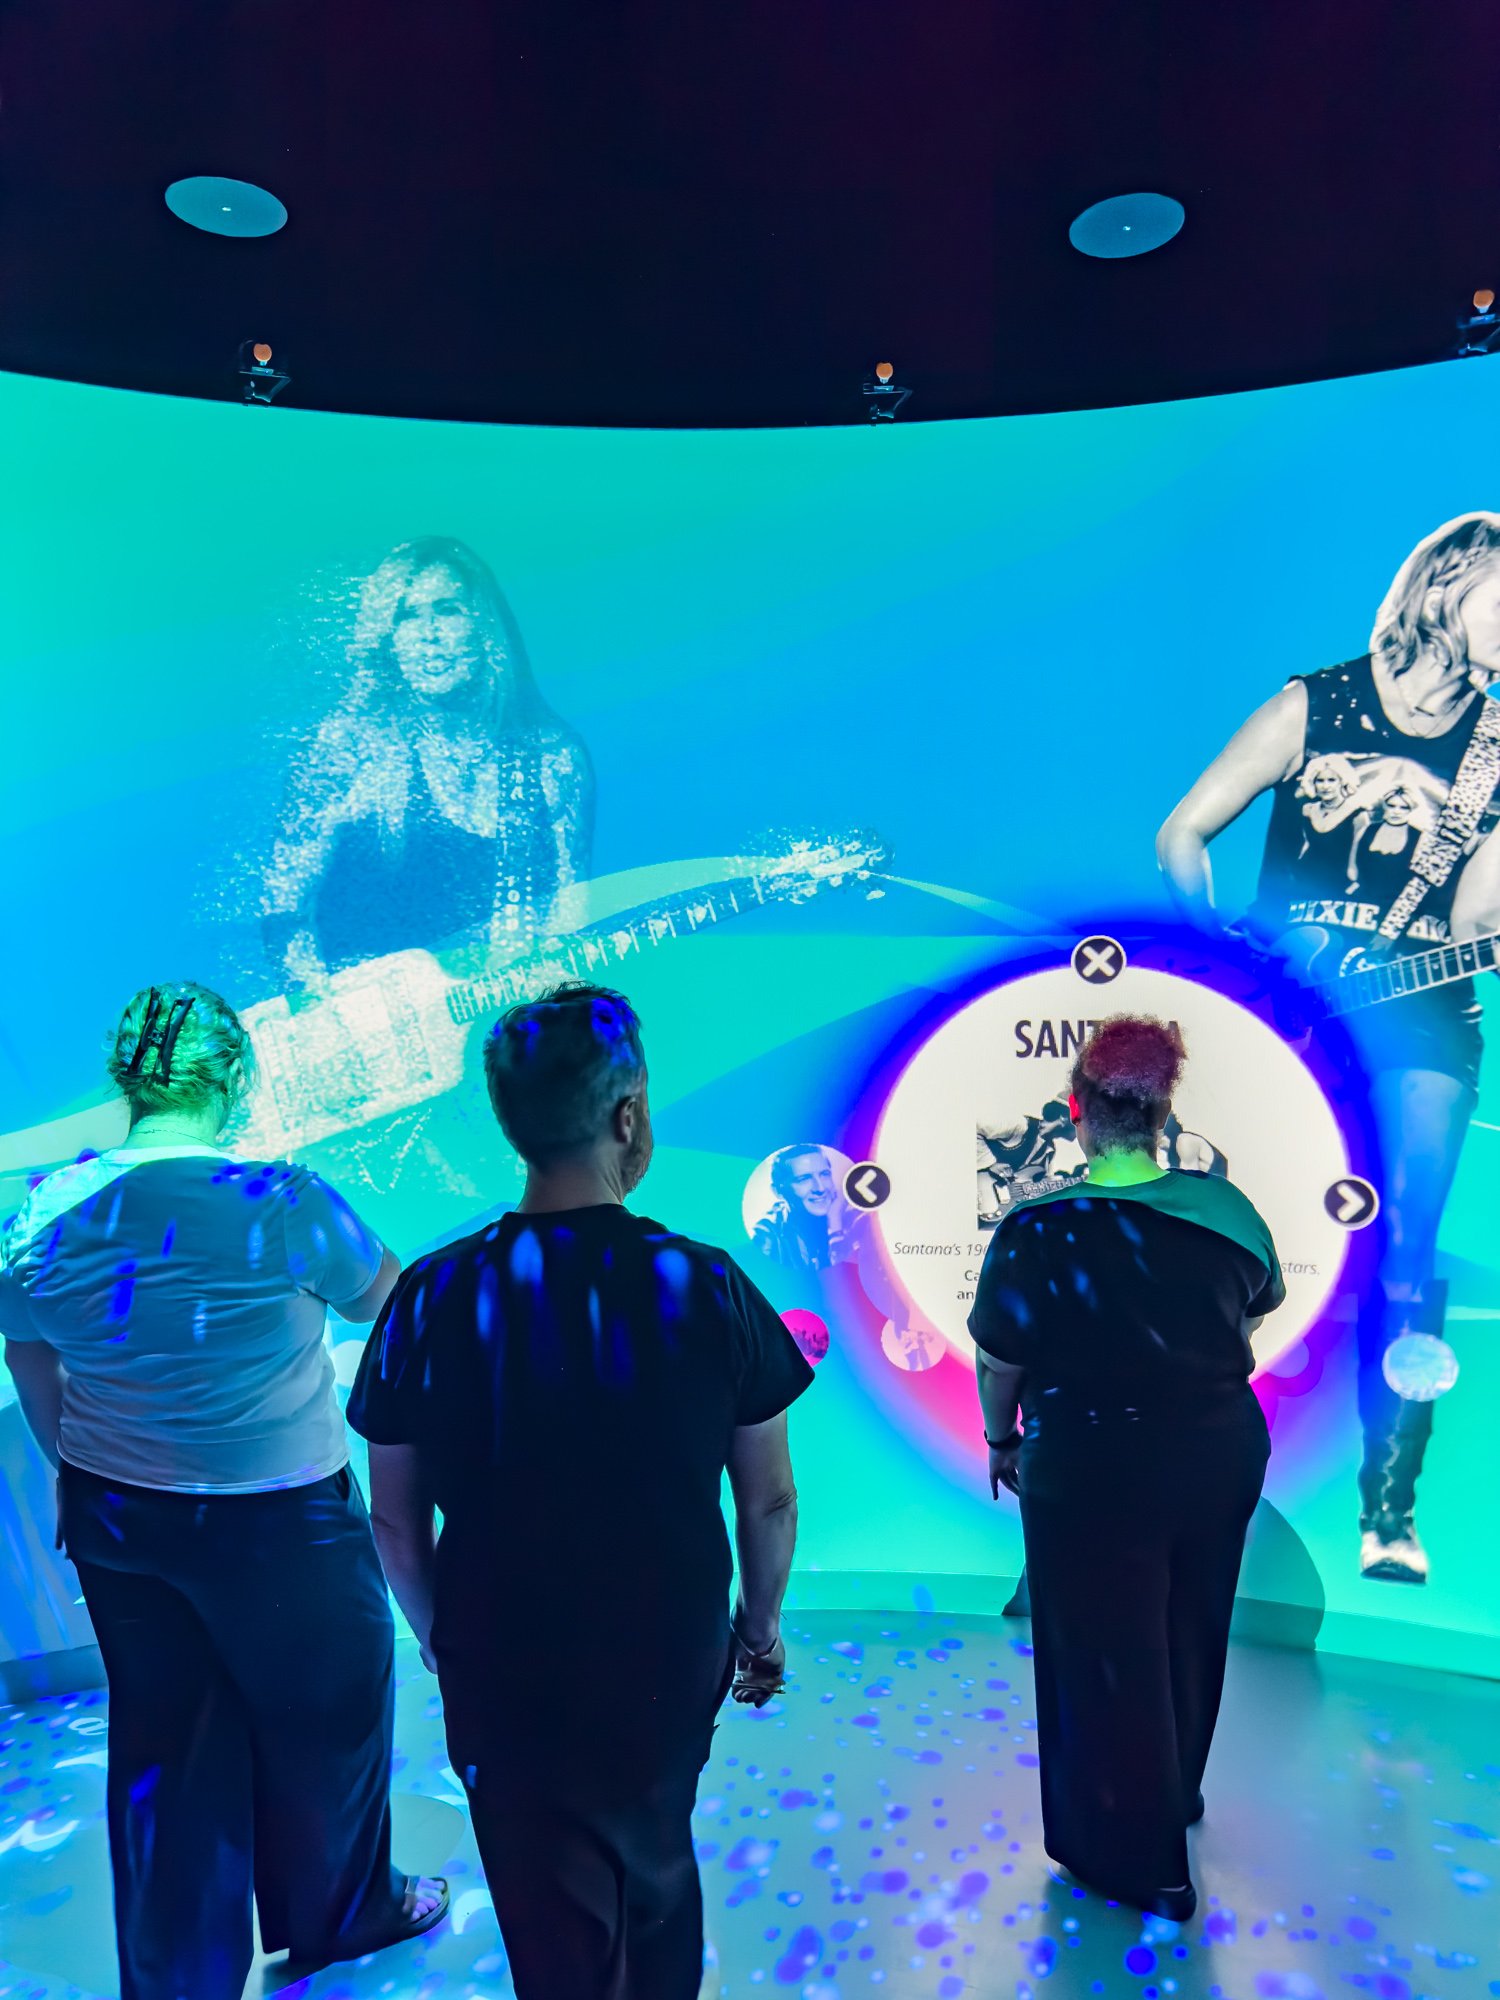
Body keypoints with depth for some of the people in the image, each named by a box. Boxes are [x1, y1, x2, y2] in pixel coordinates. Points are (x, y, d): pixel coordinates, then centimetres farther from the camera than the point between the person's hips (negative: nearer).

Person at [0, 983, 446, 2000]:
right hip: (279, 1524, -4)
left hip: (117, 1521, 5)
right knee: (322, 1717, 21)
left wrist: (87, 1478, 17)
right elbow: (381, 1300, -9)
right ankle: (337, 1915, 45)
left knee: (165, 1746, 22)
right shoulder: (280, 1202, -26)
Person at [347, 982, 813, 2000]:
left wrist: (440, 1636, 13)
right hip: (670, 1660, 1)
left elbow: (395, 1517, -5)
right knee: (654, 1867, 30)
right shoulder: (707, 1286, -17)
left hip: (504, 1676, -1)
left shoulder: (433, 1295, -16)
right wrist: (764, 1622, 11)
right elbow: (768, 1500, -7)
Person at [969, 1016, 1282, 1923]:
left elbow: (1000, 1361, -14)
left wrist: (1002, 1441, 5)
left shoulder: (1037, 1232, -23)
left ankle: (1139, 1860, 33)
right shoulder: (1223, 1204, -8)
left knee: (1106, 1654, 15)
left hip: (1091, 1473, -5)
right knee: (1190, 1633, 27)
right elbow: (1265, 1302, 10)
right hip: (1222, 1455, 5)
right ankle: (1177, 1790, 51)